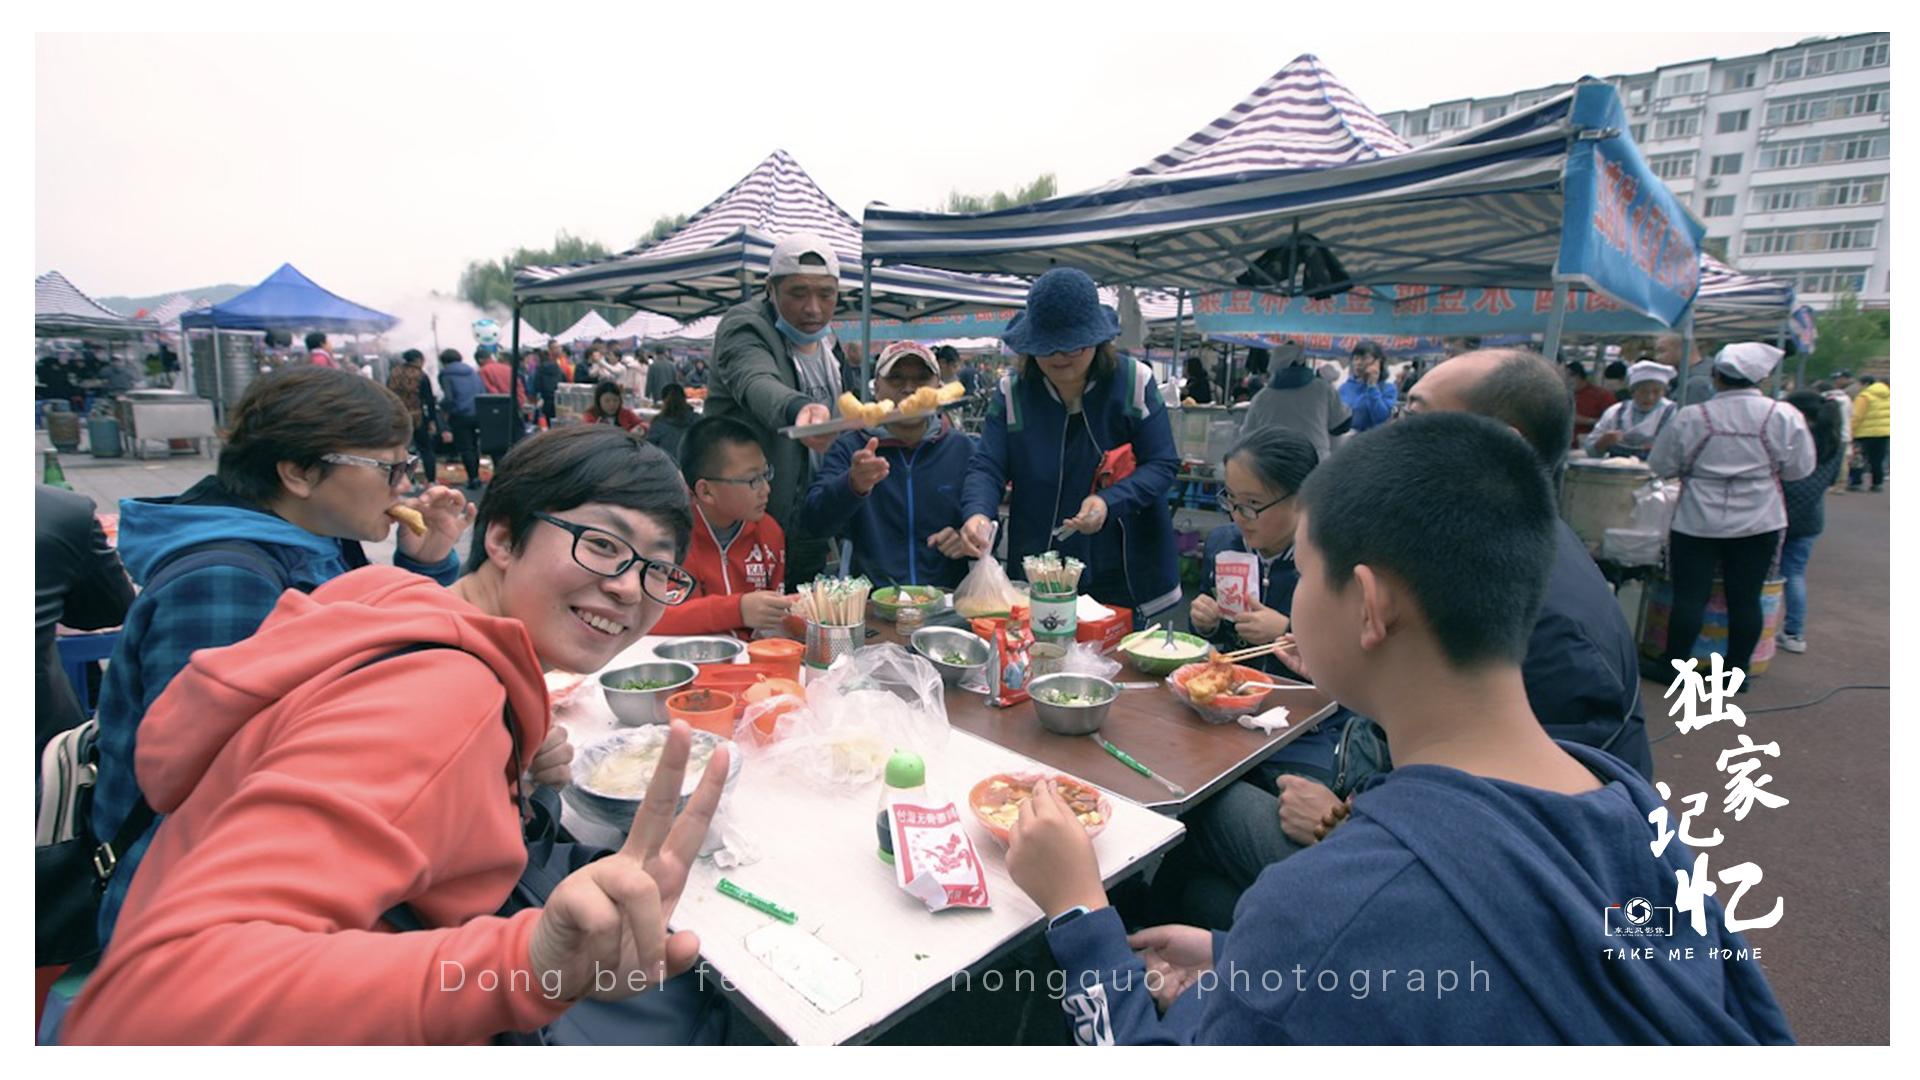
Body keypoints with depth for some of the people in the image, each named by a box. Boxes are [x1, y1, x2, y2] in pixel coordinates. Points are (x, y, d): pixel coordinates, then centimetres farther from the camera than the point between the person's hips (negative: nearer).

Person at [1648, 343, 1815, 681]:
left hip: (1698, 523, -2)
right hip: (1758, 524, 2)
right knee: (1745, 598, 9)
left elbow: (1661, 465, -1)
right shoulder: (1783, 416, -5)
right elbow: (1799, 469, 2)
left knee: (1689, 596, 3)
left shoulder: (1692, 417, -9)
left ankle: (1673, 665, 10)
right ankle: (1737, 669, 17)